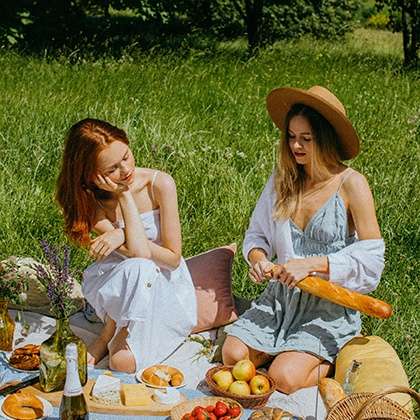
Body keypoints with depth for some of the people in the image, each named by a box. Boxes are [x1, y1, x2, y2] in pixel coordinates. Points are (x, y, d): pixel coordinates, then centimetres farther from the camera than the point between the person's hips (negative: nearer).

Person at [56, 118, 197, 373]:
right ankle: (112, 333, -12)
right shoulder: (92, 200, -11)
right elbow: (139, 252, -26)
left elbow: (173, 258, -11)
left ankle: (110, 336, 5)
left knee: (125, 362, -28)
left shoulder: (159, 184, -15)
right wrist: (124, 195, -23)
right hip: (121, 292, 2)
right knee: (137, 268, -36)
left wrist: (123, 236, -21)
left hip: (166, 289, -2)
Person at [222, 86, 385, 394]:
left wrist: (311, 264, -22)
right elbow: (257, 233, 13)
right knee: (233, 355, -13)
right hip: (281, 297, 5)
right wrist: (258, 258, -10)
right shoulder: (282, 179, 3)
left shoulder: (351, 184, -12)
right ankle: (292, 348, 14)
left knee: (284, 378, -21)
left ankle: (333, 360, 10)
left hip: (329, 305, -5)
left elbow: (371, 256, -15)